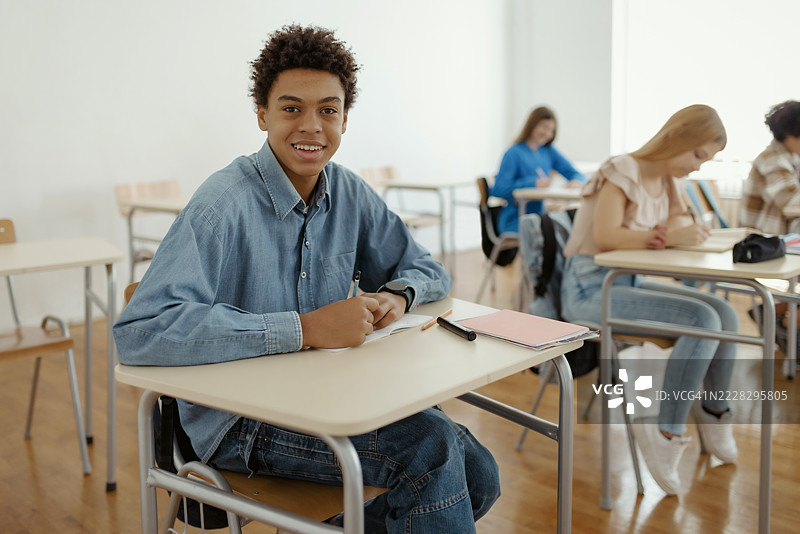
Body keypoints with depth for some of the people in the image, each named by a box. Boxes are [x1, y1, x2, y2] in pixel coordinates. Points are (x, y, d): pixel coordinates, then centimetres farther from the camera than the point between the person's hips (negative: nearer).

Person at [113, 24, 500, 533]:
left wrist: (397, 294, -13)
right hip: (241, 421, -7)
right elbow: (139, 331, -31)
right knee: (427, 444, -24)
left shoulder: (349, 194, 1)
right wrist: (305, 327, -34)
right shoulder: (225, 205, -20)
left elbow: (427, 270, 14)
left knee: (477, 476, -4)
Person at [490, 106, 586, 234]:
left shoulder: (549, 151, 12)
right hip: (515, 223, -7)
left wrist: (576, 181, -11)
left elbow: (575, 174, 14)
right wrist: (533, 183, -25)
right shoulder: (514, 153, -8)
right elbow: (497, 190, -18)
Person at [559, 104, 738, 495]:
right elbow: (606, 237, -25)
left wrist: (677, 226, -9)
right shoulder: (623, 172, -14)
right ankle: (667, 430, -15)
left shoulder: (669, 179, 12)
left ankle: (713, 410, 18)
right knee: (703, 320, -23)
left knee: (725, 315, -3)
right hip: (589, 288, -8)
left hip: (628, 283, 9)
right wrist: (669, 236, -29)